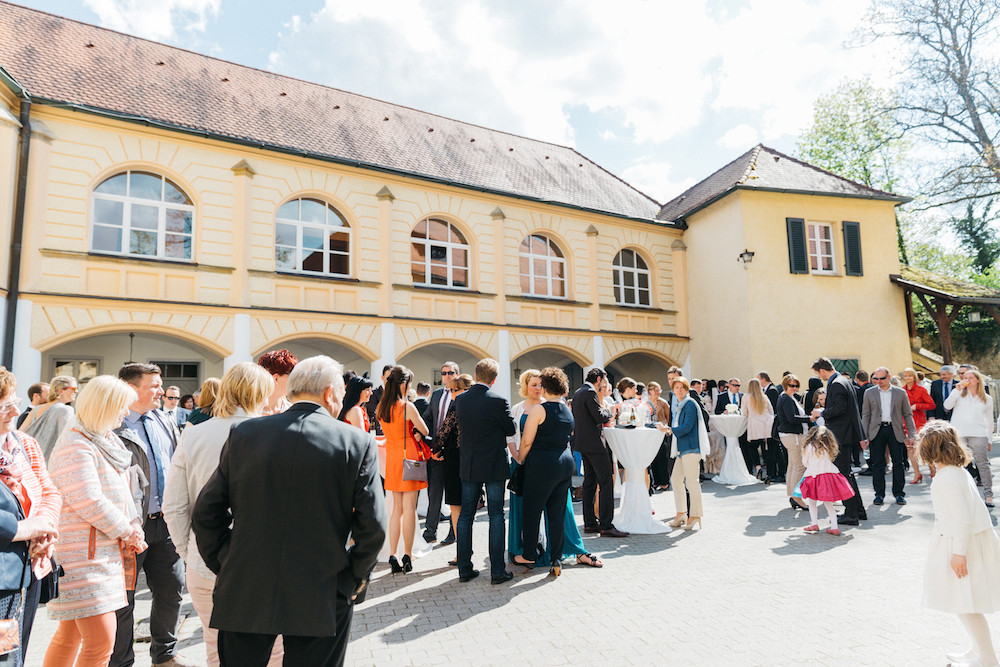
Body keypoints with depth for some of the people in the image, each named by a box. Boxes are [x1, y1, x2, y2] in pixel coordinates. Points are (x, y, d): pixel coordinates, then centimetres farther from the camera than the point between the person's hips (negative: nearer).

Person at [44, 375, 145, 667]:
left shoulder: (109, 440, 13)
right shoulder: (75, 445, -16)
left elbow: (123, 492, 16)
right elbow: (89, 503, -21)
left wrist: (134, 528, 2)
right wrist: (128, 532, -10)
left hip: (107, 551, 9)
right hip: (84, 553, -9)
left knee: (71, 634, 19)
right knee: (101, 640, -9)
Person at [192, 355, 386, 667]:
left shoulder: (243, 433, -3)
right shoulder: (358, 442, -10)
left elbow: (206, 513, 1)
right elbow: (373, 526, -12)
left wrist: (225, 565, 12)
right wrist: (356, 578, 4)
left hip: (245, 594, 2)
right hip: (323, 601, -1)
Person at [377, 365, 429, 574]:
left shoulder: (381, 407, 4)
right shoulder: (407, 406, -15)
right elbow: (424, 431, -7)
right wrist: (413, 427, 12)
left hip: (392, 459, 6)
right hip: (408, 457, -6)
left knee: (397, 508, 12)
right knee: (409, 508, 2)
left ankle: (392, 556, 12)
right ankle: (407, 557, 7)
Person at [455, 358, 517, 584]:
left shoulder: (460, 400, -2)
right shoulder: (498, 401, -15)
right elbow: (511, 429, -4)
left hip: (468, 466, 4)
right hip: (494, 466, -4)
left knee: (465, 515, 12)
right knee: (496, 516, 5)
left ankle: (464, 569, 19)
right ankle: (497, 571, 9)